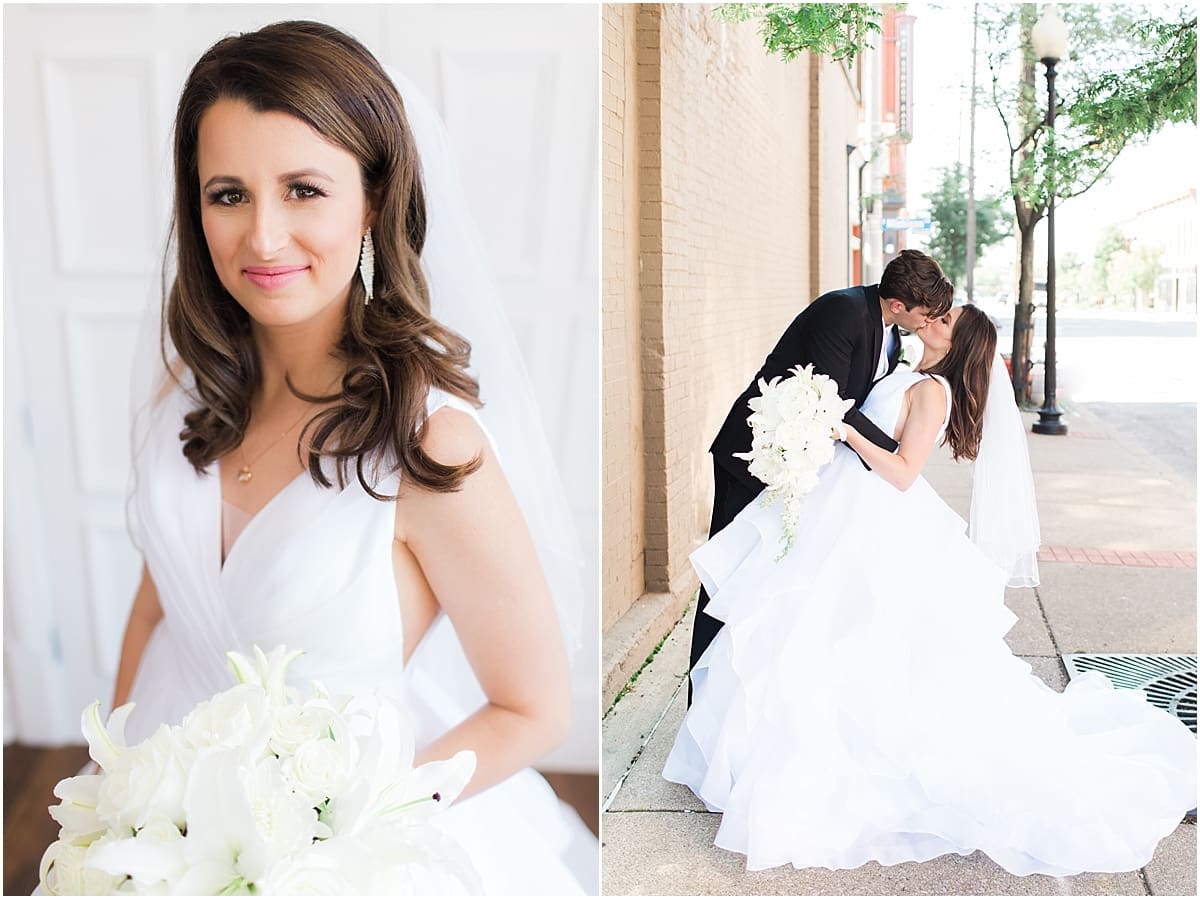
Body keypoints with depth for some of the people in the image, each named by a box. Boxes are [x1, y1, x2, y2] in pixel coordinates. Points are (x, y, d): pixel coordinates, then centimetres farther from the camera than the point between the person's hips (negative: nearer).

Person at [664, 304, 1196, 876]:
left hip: (873, 531, -9)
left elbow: (903, 474, -19)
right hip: (851, 520, 9)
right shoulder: (907, 379, 15)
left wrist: (846, 431, -24)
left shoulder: (933, 390, -12)